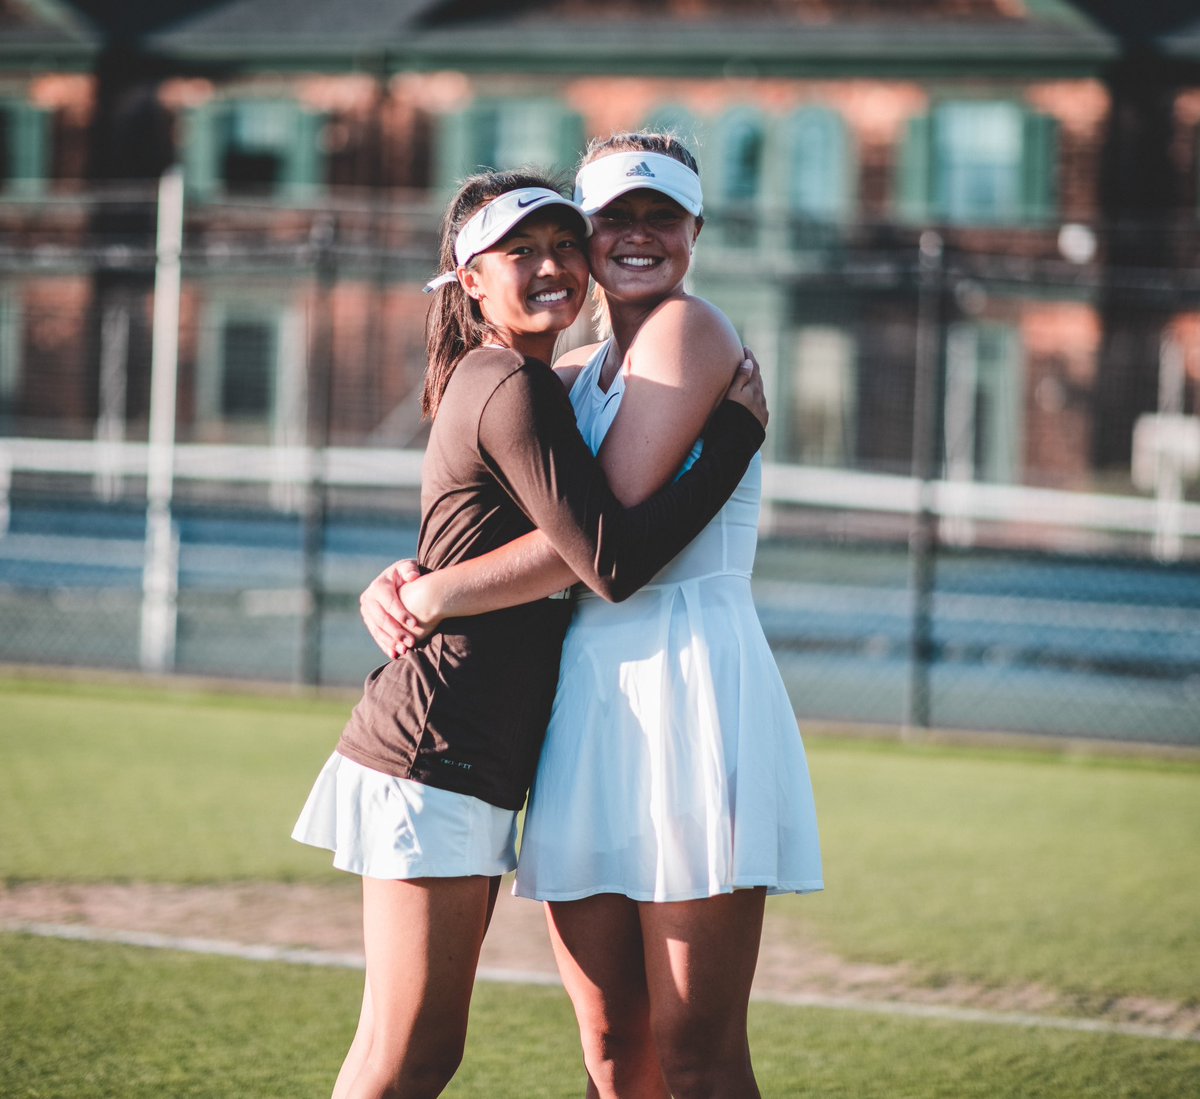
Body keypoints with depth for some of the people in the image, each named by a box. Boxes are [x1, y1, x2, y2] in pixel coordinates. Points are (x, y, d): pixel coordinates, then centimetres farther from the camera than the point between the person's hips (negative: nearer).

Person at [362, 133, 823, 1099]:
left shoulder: (687, 330, -4)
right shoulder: (573, 378, 21)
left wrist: (438, 593, -7)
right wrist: (396, 583, 4)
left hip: (687, 696, -8)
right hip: (584, 706, 8)